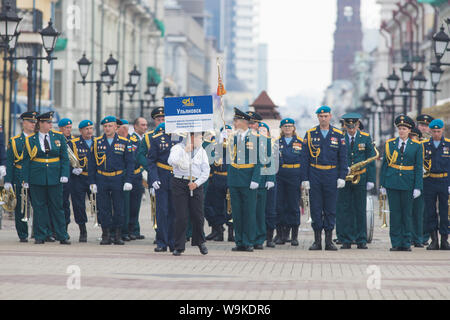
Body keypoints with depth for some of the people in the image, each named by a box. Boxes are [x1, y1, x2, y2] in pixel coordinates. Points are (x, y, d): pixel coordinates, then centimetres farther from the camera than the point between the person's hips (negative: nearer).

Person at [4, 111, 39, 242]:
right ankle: (23, 235, 9)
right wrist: (8, 181, -4)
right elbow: (9, 162, 4)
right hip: (20, 178, -1)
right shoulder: (14, 141, 6)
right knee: (20, 207, 1)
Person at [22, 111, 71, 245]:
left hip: (54, 178, 1)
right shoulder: (30, 140, 2)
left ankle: (62, 236, 7)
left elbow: (64, 158, 6)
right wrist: (26, 180, -2)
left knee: (57, 206, 3)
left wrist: (64, 175, -5)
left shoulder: (59, 137, 6)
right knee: (39, 207, 2)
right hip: (37, 178, -1)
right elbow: (26, 161, 4)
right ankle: (40, 236, 9)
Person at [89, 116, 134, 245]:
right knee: (103, 209, 2)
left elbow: (130, 163, 2)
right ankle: (106, 235, 8)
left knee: (118, 209, 2)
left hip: (118, 180, -1)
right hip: (101, 180, 1)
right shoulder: (97, 142, 6)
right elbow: (92, 164, 7)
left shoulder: (124, 142, 2)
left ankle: (118, 235, 11)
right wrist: (92, 182, 1)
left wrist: (128, 181, -7)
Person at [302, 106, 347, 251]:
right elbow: (305, 158, 4)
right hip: (314, 175, 0)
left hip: (331, 175, 0)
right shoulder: (310, 134, 5)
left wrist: (342, 177, -5)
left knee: (330, 209, 3)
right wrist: (305, 178, -2)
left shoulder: (338, 135, 5)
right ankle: (317, 241, 7)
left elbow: (343, 158, 4)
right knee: (316, 209, 2)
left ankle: (329, 241, 9)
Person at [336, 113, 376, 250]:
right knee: (344, 210, -1)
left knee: (360, 210, 3)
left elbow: (371, 160, 6)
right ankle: (346, 240, 4)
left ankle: (361, 241, 8)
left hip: (360, 179, 0)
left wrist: (370, 180, -1)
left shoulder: (366, 138, 4)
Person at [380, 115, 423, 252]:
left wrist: (418, 187, -5)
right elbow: (385, 164, 7)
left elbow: (419, 168, 2)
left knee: (407, 213, 3)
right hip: (392, 183, 1)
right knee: (394, 212, 1)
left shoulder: (416, 146, 3)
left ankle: (406, 243, 10)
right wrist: (383, 184, 2)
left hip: (408, 183, -1)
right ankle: (396, 243, 6)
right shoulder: (390, 143, 6)